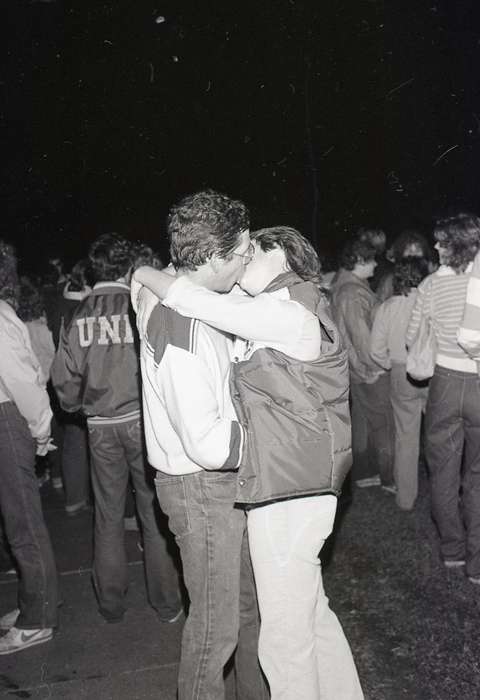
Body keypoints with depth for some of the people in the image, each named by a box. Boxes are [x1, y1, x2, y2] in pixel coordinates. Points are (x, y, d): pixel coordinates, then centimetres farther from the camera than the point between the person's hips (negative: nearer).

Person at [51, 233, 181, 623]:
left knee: (108, 517, 15)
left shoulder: (80, 316, -1)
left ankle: (111, 605, 27)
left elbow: (65, 376, 1)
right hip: (143, 420, -2)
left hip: (101, 426, 3)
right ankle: (166, 604, 19)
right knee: (154, 514, 9)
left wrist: (76, 406, 20)